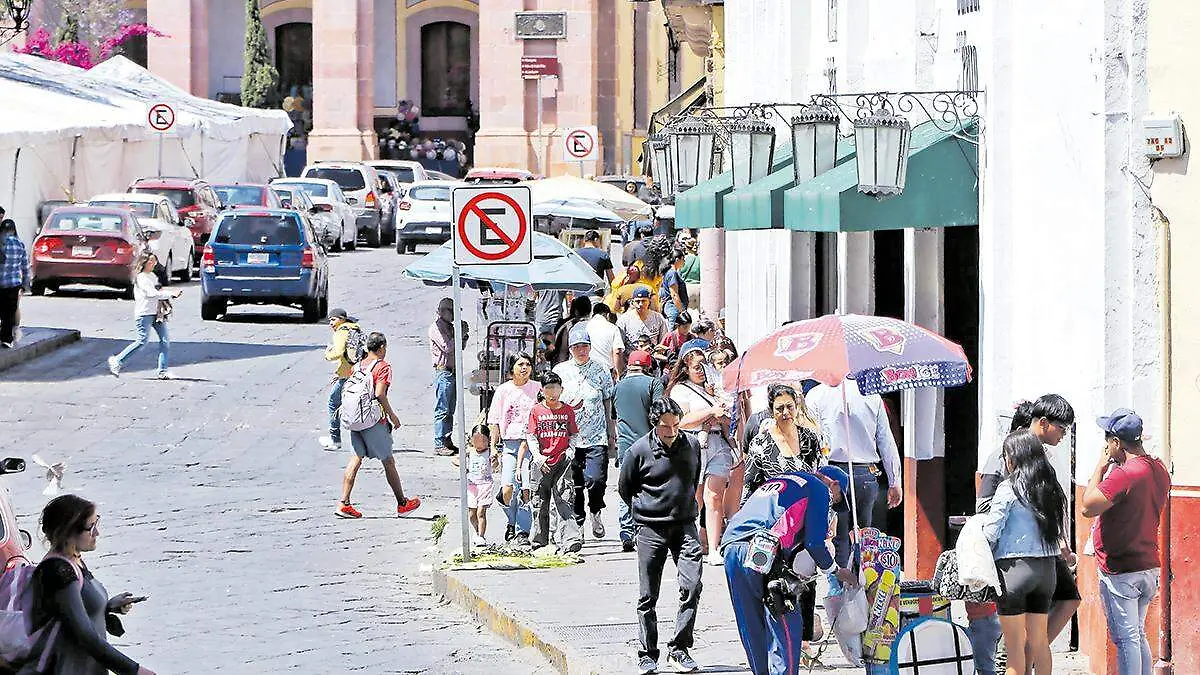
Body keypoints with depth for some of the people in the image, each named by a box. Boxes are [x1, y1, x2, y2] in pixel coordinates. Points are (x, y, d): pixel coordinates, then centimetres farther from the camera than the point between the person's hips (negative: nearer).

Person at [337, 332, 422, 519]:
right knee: (388, 461, 4)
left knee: (356, 458, 7)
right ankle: (402, 504, 14)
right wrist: (392, 415, -9)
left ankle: (344, 503, -2)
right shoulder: (383, 366, -10)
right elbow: (379, 394, -19)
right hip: (374, 420, -6)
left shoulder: (357, 366, 11)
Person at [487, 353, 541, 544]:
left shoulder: (537, 389, 5)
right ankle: (512, 522, 16)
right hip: (509, 443, 1)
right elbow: (495, 422, 10)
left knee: (526, 489, -10)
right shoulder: (503, 390, 8)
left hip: (530, 443, -1)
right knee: (507, 489, -10)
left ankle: (523, 530, 3)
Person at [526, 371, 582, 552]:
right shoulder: (536, 411, 5)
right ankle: (539, 541, 21)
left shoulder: (567, 410, 8)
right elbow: (531, 437, 2)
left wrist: (571, 450, -7)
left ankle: (569, 540, -19)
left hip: (562, 461, 0)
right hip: (542, 463, 1)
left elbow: (573, 434, 12)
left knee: (563, 501, -11)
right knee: (540, 502, 8)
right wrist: (538, 456, -12)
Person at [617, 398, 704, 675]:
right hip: (651, 530, -2)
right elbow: (625, 488, 7)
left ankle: (679, 648, -2)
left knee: (692, 585, -12)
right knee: (648, 596, 2)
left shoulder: (692, 445, 4)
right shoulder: (639, 451, -7)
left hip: (685, 526, 2)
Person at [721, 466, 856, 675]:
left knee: (753, 627, 14)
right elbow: (814, 542, 3)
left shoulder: (776, 481, 34)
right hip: (764, 552, -8)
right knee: (787, 624, -3)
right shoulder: (819, 488, 11)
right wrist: (836, 571, 18)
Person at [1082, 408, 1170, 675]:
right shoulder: (1159, 470, 6)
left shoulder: (1124, 474, -22)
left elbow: (1088, 507, -24)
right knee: (1137, 636, 18)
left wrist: (1101, 467, -14)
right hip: (1149, 567, 9)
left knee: (1126, 638, -3)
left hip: (1120, 571, -9)